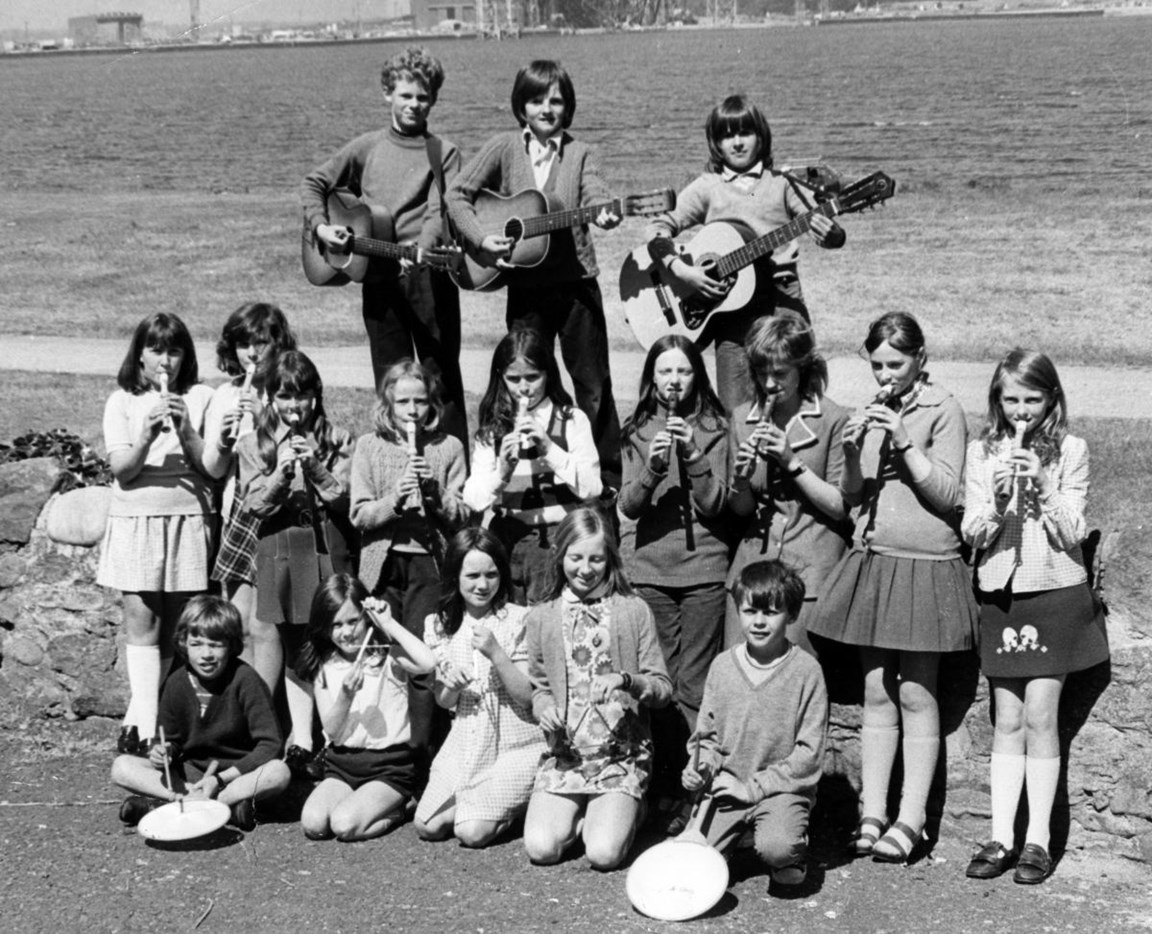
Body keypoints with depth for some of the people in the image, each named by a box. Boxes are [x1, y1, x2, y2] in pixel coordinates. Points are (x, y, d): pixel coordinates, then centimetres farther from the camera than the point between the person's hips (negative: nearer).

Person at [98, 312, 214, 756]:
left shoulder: (200, 398, 4)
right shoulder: (122, 402, 5)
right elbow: (121, 468, -4)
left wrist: (185, 431, -16)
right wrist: (147, 435, -21)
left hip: (188, 519, 0)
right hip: (136, 520, 0)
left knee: (174, 627, 2)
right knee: (142, 622, -7)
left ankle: (141, 715, 11)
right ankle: (145, 724, -11)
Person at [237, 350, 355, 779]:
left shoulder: (336, 440, 6)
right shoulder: (254, 443, 7)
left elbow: (344, 500, 1)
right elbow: (256, 504, 0)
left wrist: (315, 469, -14)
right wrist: (281, 471, -15)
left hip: (329, 547, 0)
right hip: (281, 548, 0)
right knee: (295, 651, 5)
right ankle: (301, 742, 12)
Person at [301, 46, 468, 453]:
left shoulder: (443, 152, 5)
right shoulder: (367, 147, 11)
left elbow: (444, 210, -7)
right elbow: (313, 183, 17)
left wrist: (421, 248, -24)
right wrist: (320, 226, -1)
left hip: (430, 275, -2)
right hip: (378, 275, 2)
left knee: (442, 374, 2)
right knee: (391, 380, 7)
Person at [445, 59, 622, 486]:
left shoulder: (579, 154, 3)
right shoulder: (504, 147, 3)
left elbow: (595, 193, -14)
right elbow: (457, 194, 1)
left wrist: (605, 214, -37)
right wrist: (481, 239, -13)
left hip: (576, 280, 0)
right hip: (525, 286, 0)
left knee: (593, 384, 3)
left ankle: (608, 478, 13)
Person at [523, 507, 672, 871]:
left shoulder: (634, 611, 0)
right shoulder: (541, 617, 6)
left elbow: (663, 688, 0)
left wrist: (626, 681, -20)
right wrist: (543, 708, -7)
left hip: (622, 755, -2)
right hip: (565, 754, 2)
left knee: (604, 853, -19)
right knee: (541, 848, -18)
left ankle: (622, 813, 14)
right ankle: (579, 815, 14)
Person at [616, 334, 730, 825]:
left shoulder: (713, 430, 4)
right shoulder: (637, 432, 8)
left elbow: (713, 503, -3)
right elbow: (628, 505, 0)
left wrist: (692, 455, -17)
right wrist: (652, 467, -18)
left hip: (703, 567, -1)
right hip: (649, 568, 1)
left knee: (695, 684, -3)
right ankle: (664, 783, 9)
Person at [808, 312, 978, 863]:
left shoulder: (943, 410, -4)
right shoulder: (872, 411, 11)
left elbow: (947, 495, -9)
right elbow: (852, 497, 11)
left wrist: (905, 442, -17)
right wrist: (852, 455, -7)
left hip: (926, 564, -5)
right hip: (871, 559, 5)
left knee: (916, 694, 0)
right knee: (876, 692, 6)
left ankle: (911, 820, 6)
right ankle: (871, 816, 11)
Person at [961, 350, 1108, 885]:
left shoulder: (1070, 451, -2)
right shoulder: (982, 452, 4)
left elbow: (1071, 534, -5)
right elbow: (972, 534, 0)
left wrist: (1042, 490, -20)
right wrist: (997, 499, -18)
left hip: (1056, 592, -2)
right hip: (1000, 594, 2)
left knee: (1040, 717, -4)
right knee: (1007, 721, 5)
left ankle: (1038, 840, 3)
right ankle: (1001, 838, 8)